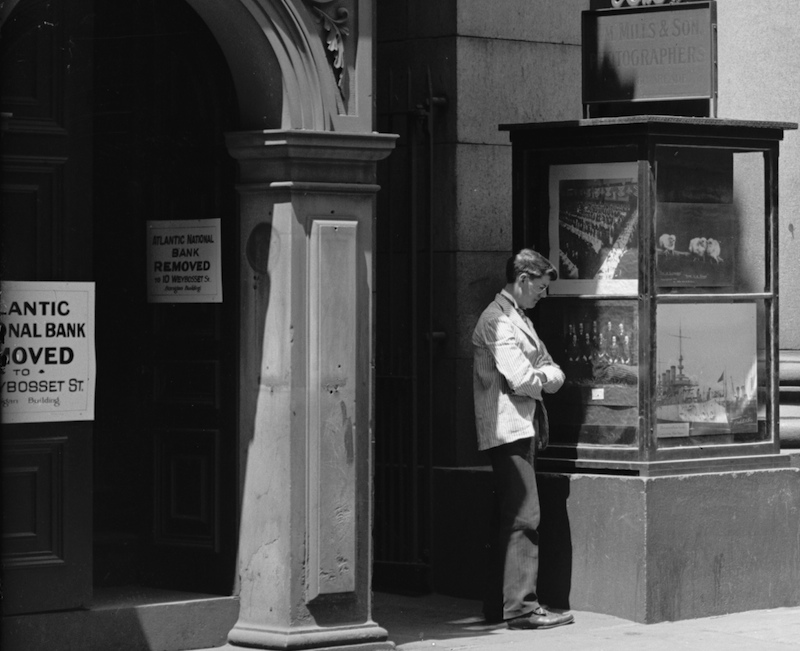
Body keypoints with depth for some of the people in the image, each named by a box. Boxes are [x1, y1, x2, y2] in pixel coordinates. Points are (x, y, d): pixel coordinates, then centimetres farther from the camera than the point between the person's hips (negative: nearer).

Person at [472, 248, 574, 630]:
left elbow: (553, 375, 16)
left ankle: (498, 604, 16)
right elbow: (522, 380, -21)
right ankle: (521, 606, -13)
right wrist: (543, 378, 0)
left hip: (524, 428, 10)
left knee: (511, 520, 12)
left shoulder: (519, 318, 20)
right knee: (523, 518, -12)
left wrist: (542, 375, -6)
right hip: (508, 428, -10)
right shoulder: (498, 320, -12)